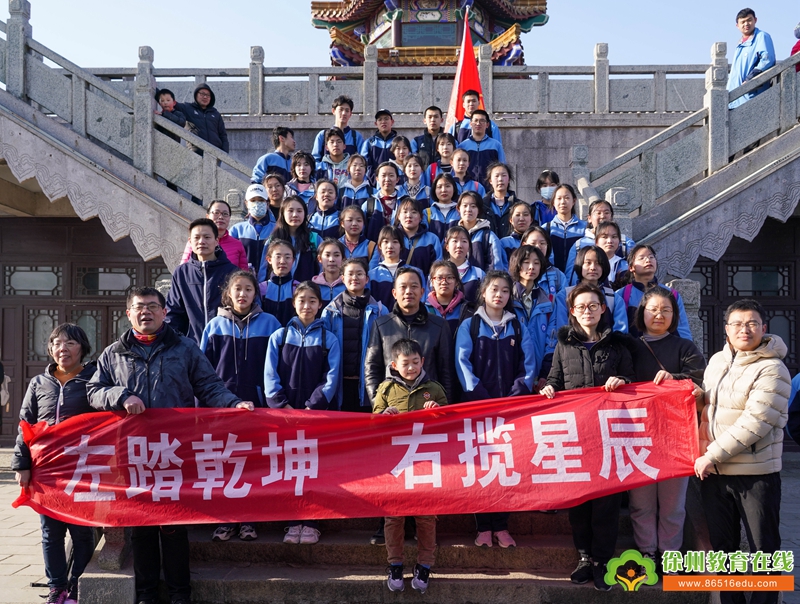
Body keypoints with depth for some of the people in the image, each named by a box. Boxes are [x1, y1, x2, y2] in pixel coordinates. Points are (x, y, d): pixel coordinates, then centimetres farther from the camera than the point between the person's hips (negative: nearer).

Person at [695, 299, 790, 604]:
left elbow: (752, 425, -19)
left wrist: (711, 456, -16)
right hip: (713, 472, 6)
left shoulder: (772, 370, -12)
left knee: (763, 549, 5)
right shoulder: (717, 361, 9)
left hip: (756, 475, -6)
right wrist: (704, 451, 2)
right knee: (722, 545, 16)